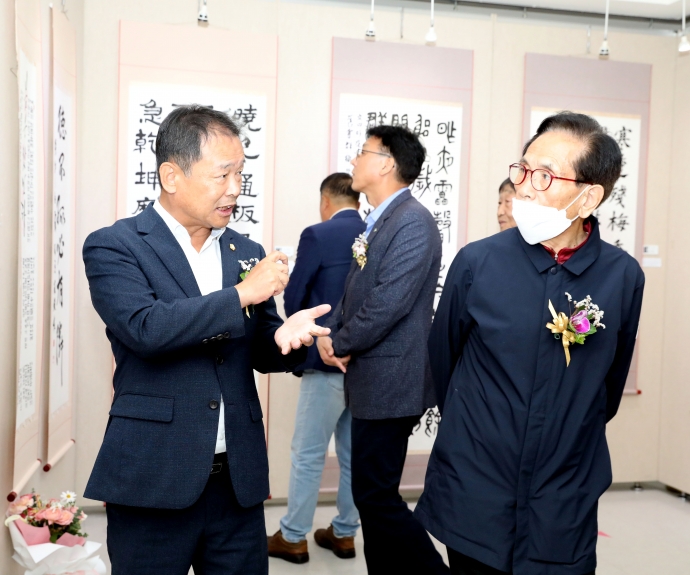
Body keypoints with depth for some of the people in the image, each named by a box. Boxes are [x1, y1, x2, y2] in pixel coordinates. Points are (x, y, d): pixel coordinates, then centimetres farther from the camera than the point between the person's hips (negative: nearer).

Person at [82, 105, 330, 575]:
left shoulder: (247, 252, 10)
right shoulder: (113, 246, -5)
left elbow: (261, 355, 12)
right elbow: (144, 328, -22)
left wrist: (286, 335, -11)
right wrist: (241, 295, -15)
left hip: (239, 479, 5)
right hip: (154, 479, -4)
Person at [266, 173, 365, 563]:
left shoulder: (317, 235, -11)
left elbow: (294, 301, -8)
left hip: (328, 359, -6)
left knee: (308, 454, 6)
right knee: (355, 454, 15)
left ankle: (293, 538, 16)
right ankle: (345, 533, 26)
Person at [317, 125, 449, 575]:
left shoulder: (413, 221, -17)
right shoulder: (379, 222, 14)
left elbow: (389, 303, -23)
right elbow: (355, 290, 16)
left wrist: (340, 344, -9)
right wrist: (331, 335, -2)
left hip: (389, 382, -10)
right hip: (372, 380, 10)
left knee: (377, 497, -4)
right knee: (373, 493, 17)